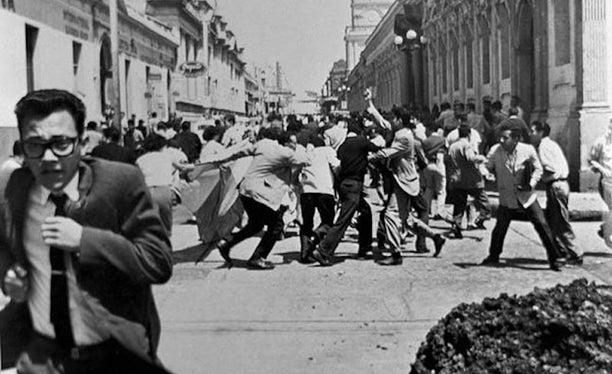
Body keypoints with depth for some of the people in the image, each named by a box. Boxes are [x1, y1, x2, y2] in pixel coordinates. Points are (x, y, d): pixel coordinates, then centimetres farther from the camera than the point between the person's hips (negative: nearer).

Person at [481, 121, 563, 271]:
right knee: (500, 229, 4)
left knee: (542, 225, -5)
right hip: (507, 198, 1)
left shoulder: (528, 150, -14)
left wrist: (531, 184, -13)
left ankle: (554, 259, 7)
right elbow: (488, 168, 8)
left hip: (527, 197, -1)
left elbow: (538, 169, 0)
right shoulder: (495, 151, -13)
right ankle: (493, 256, 29)